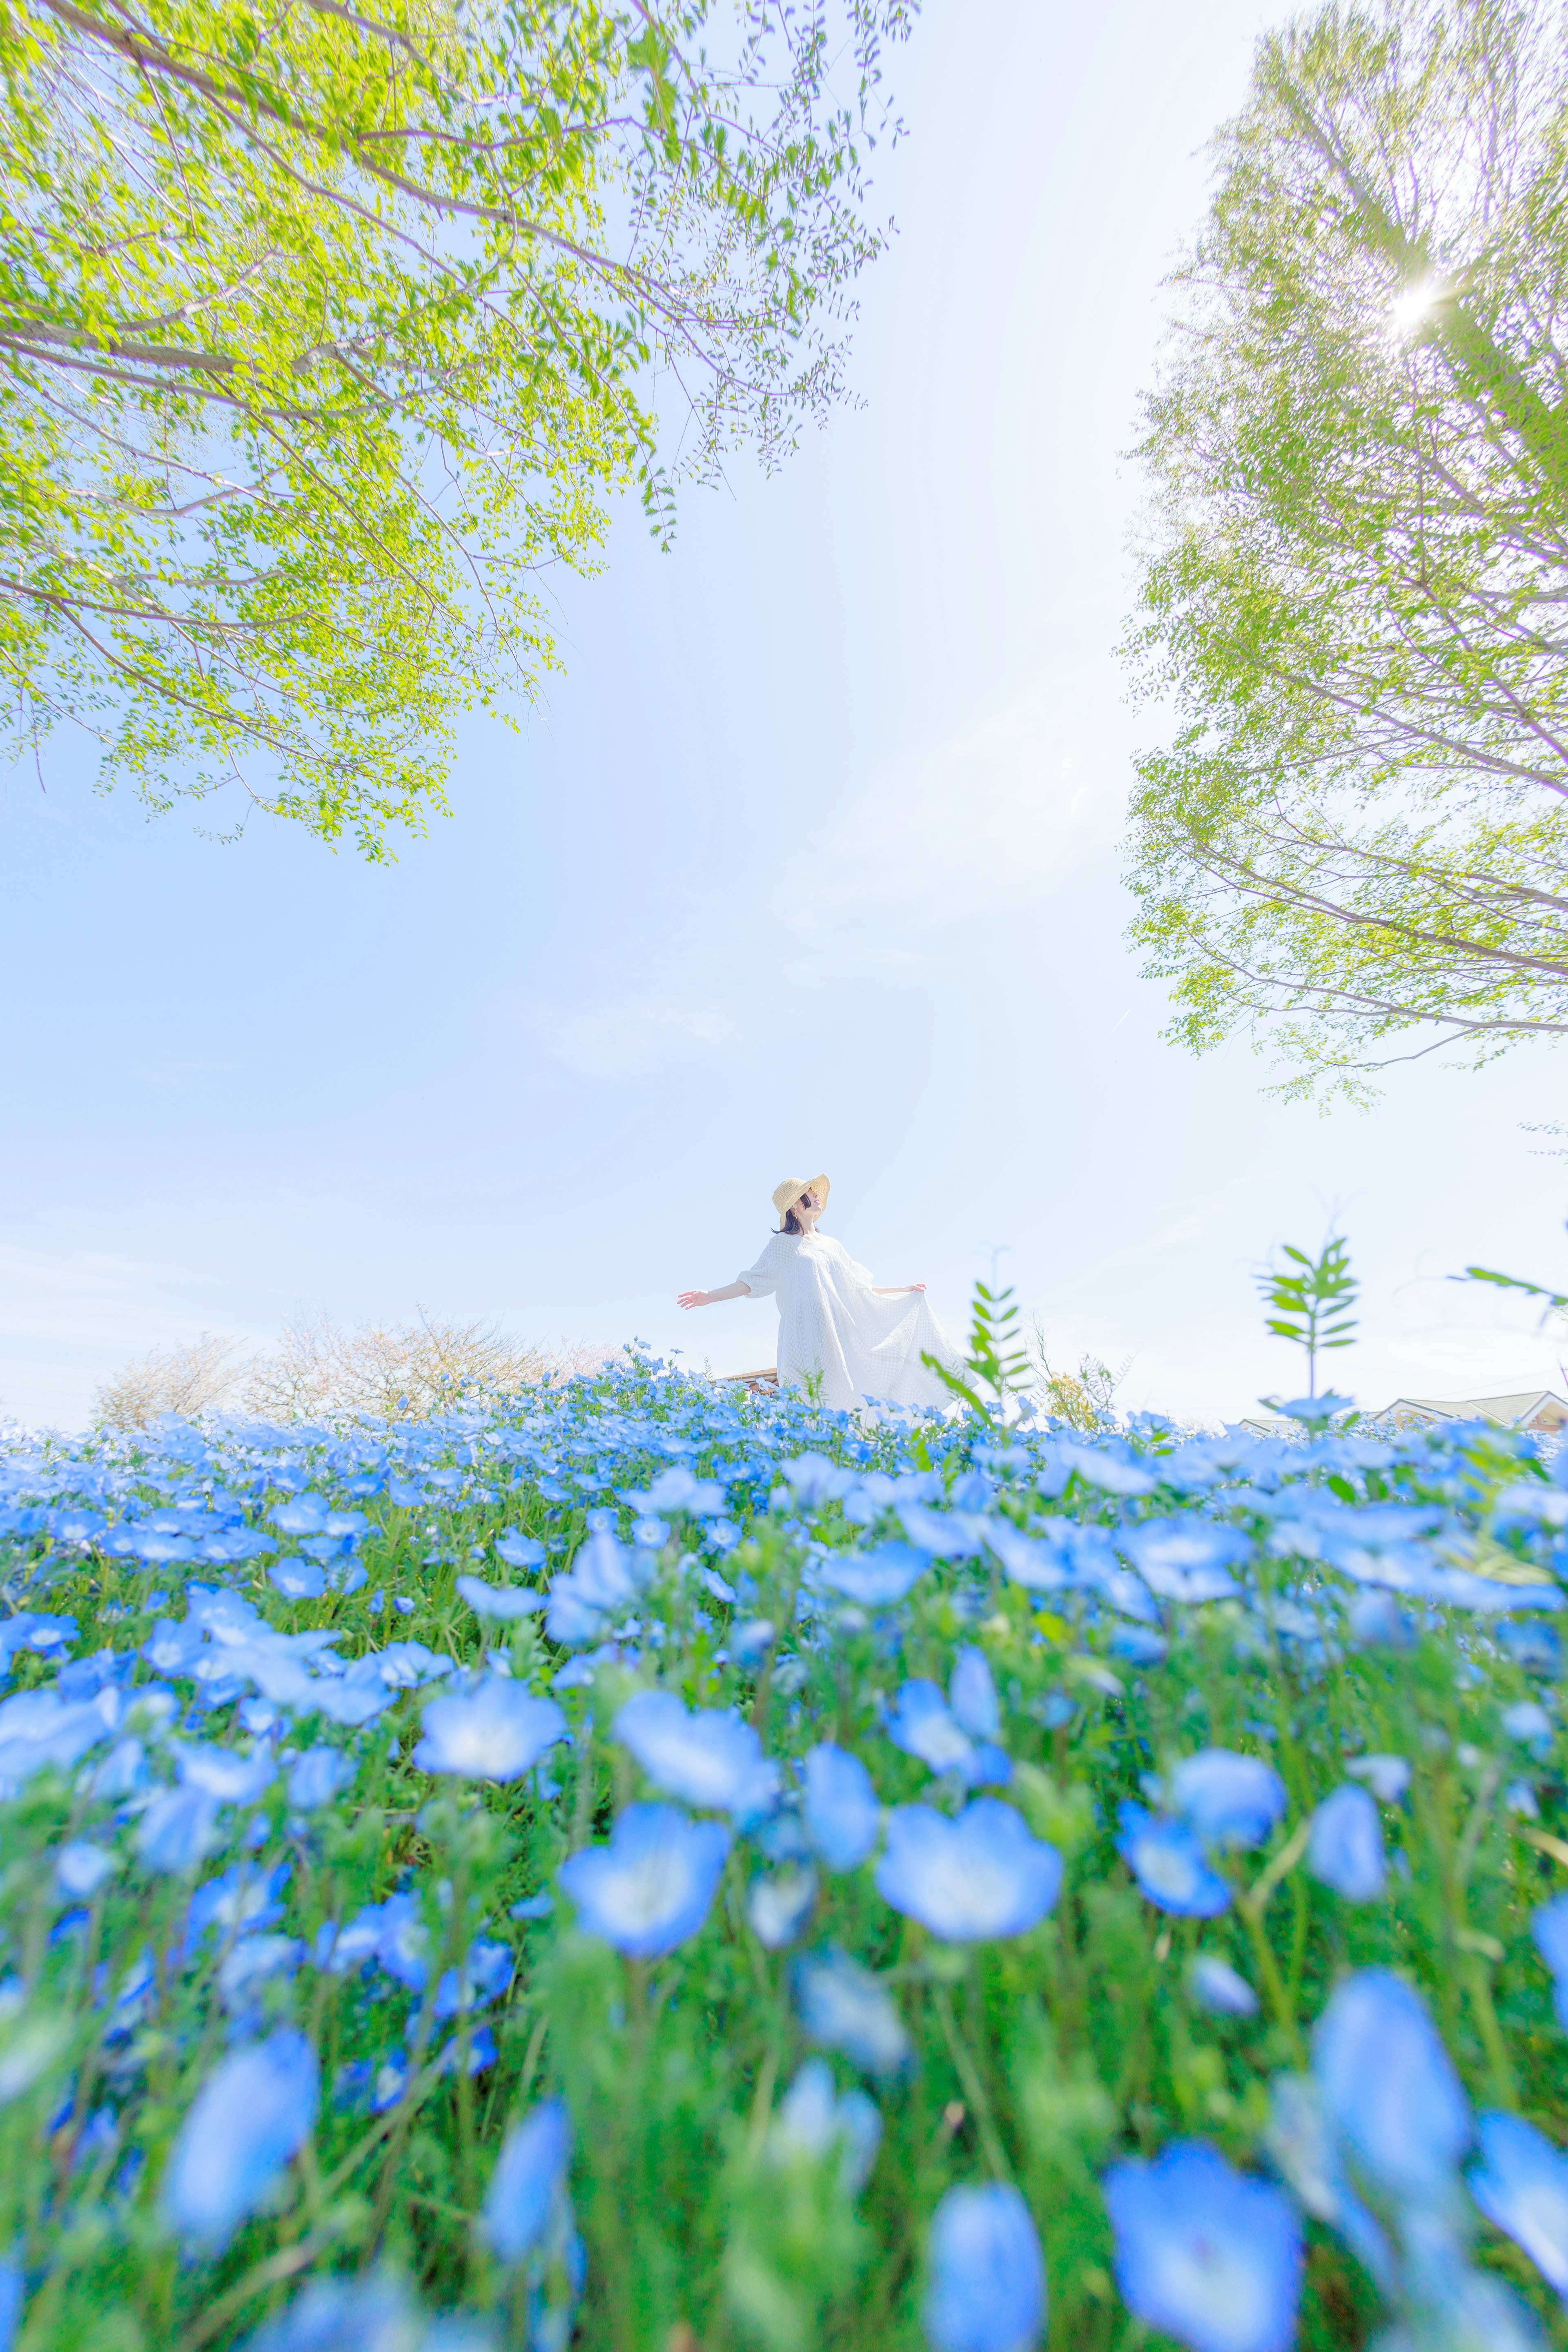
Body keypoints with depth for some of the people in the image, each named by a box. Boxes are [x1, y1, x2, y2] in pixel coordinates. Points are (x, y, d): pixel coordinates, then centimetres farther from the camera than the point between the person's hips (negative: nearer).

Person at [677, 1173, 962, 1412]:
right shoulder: (783, 1243, 5)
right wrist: (711, 1296, -10)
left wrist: (903, 1289, 26)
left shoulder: (832, 1245, 19)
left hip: (838, 1333, 5)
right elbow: (753, 1281, 1)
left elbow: (859, 1287, 24)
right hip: (806, 1334, -5)